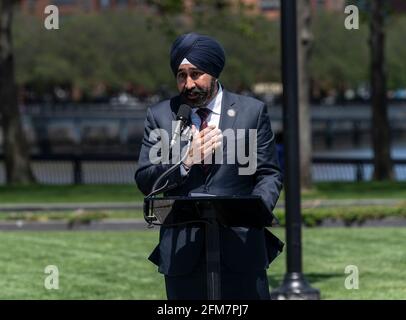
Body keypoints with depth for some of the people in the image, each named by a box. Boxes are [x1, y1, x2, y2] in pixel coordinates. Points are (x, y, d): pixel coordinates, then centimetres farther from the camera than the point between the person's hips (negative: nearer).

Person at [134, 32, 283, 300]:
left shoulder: (252, 112, 7)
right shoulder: (160, 115, 9)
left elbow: (269, 174, 7)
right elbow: (145, 181, 4)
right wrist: (186, 160, -14)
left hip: (240, 248, -1)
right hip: (182, 252, 1)